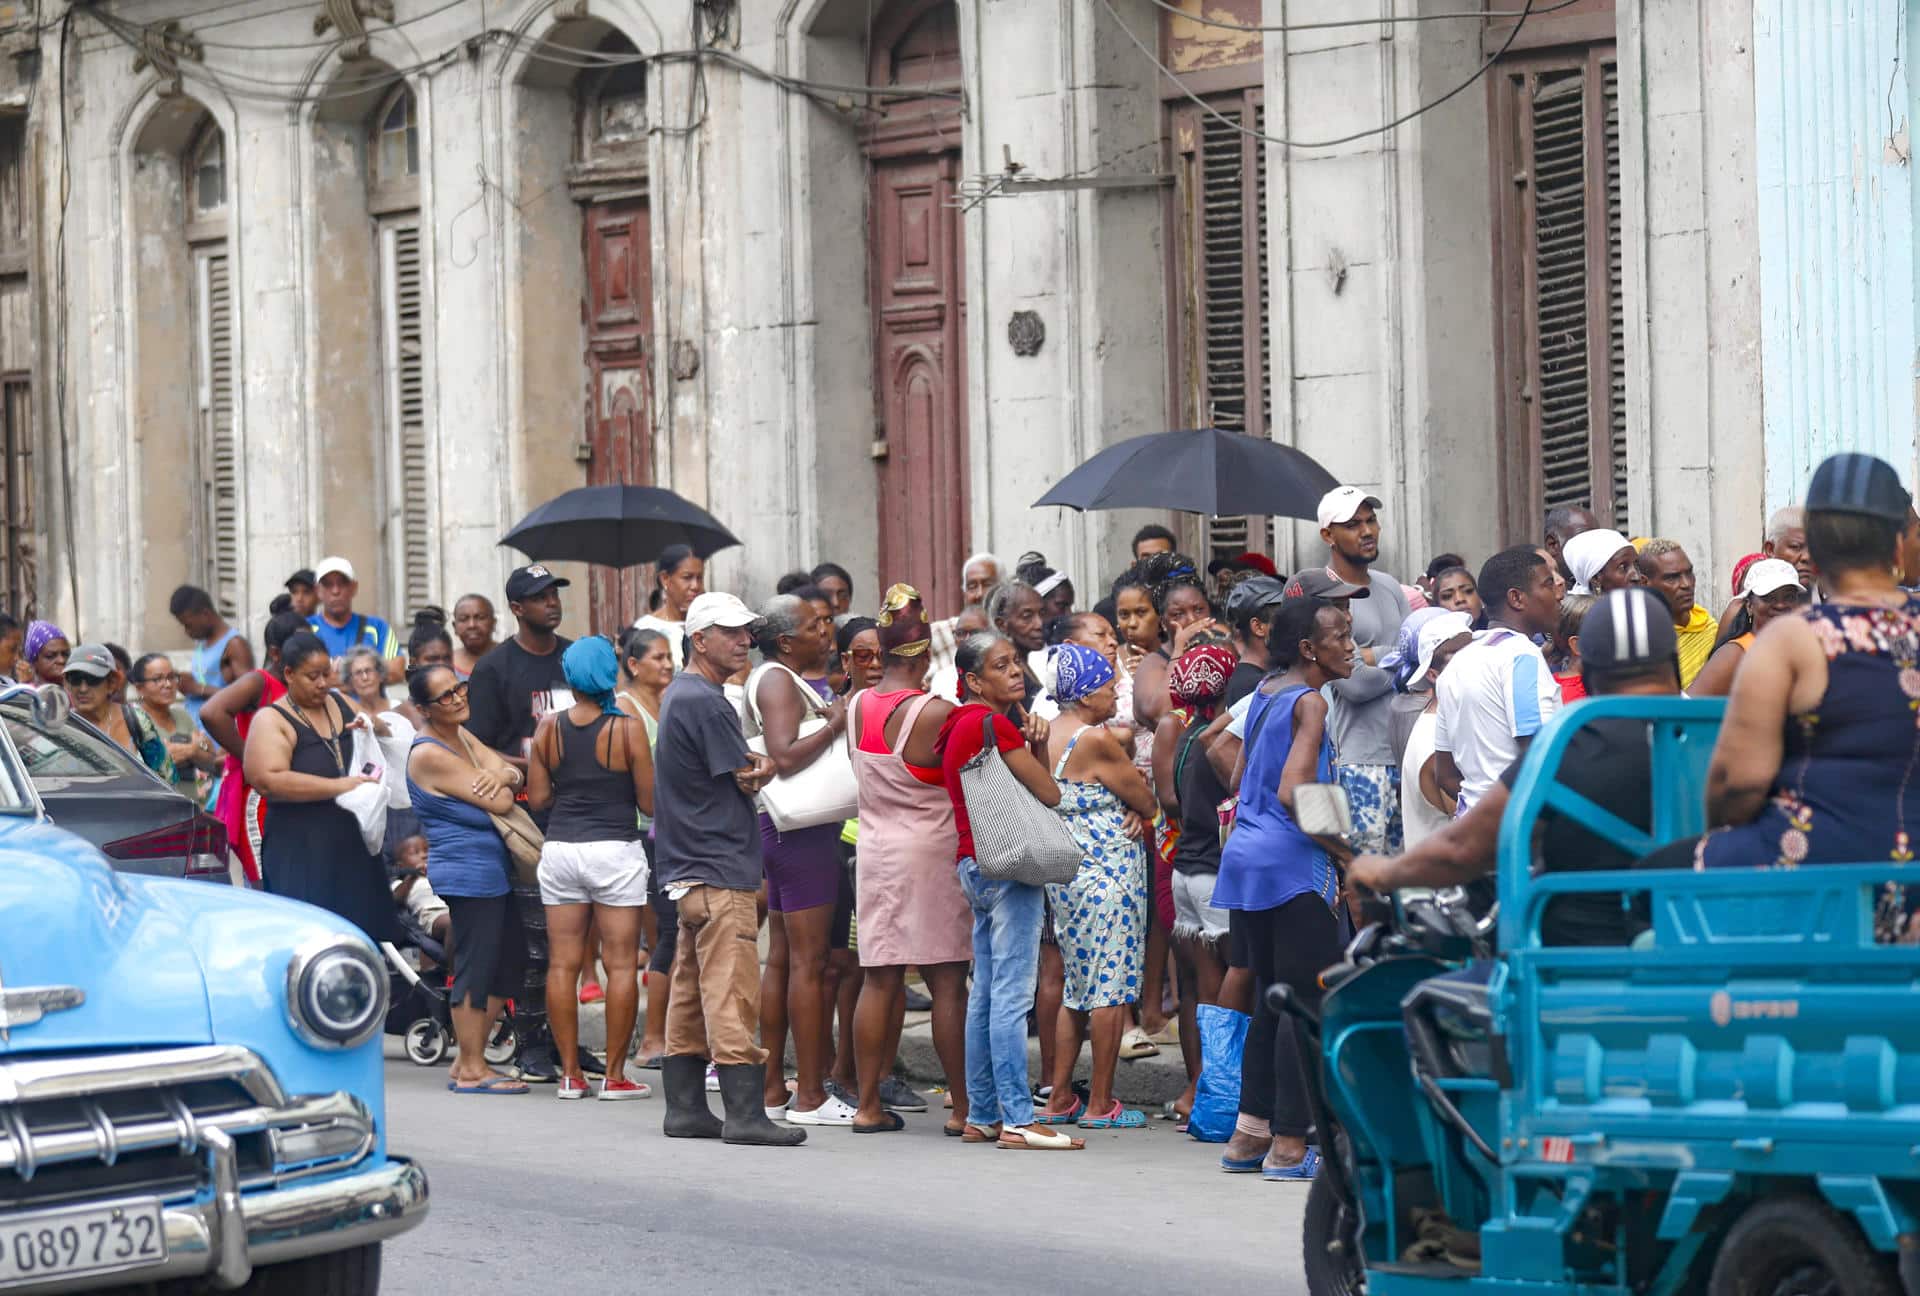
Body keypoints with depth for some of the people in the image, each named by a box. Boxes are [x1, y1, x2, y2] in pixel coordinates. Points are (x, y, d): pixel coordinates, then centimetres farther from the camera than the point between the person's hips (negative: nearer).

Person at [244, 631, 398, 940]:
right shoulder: (272, 721, -6)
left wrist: (373, 726, 1)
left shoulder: (340, 704, 14)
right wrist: (339, 786, -24)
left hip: (354, 844, 6)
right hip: (300, 852, -6)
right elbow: (268, 780, -21)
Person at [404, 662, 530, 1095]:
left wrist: (503, 775, -16)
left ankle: (467, 1061, 19)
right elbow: (499, 803, -19)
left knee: (507, 964, 12)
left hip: (495, 870, 10)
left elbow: (511, 773, 7)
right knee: (475, 968, -6)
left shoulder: (459, 735, 13)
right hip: (467, 875, -10)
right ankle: (471, 1069, 0)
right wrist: (500, 786, 3)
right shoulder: (430, 755, -17)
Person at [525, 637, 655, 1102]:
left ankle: (570, 1072, 7)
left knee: (563, 963, 7)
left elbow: (537, 798, 5)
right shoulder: (628, 729, -7)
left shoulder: (549, 728, 1)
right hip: (615, 850, -3)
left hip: (560, 849, 3)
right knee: (621, 963, 1)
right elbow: (650, 802, -5)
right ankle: (614, 1075, 0)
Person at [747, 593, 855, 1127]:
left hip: (784, 828, 11)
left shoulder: (804, 678, 18)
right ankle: (809, 1096, -8)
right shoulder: (778, 682, -13)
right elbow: (784, 757, -25)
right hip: (802, 828, -11)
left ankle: (772, 1090, 15)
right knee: (808, 962, -8)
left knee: (782, 959, 12)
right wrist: (835, 723, -19)